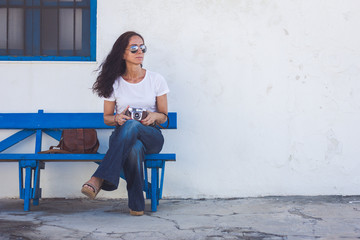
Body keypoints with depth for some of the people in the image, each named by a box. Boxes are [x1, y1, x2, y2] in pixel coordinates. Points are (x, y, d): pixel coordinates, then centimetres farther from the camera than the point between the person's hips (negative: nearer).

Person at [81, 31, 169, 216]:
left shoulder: (156, 80, 3)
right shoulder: (114, 83, 3)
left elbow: (164, 116, 8)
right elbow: (106, 118, 10)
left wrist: (154, 116, -18)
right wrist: (117, 118, -15)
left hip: (151, 136, 0)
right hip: (122, 136, 0)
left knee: (132, 125, -39)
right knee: (135, 148, -41)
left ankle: (99, 180, -46)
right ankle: (136, 204, -34)